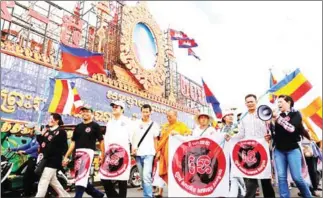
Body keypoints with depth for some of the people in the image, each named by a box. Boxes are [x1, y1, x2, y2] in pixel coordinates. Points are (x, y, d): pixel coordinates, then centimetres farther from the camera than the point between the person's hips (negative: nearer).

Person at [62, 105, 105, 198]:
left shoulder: (95, 126, 1)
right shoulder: (78, 127, 17)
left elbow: (101, 141, -1)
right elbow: (73, 142, 15)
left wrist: (102, 154, -9)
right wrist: (66, 156, 10)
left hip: (88, 151, -7)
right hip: (77, 153, 7)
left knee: (81, 176, -14)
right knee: (81, 177, 11)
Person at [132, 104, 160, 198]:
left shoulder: (154, 125, 5)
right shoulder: (136, 123, 8)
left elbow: (155, 139, 10)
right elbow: (133, 137, 11)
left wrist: (156, 152, 5)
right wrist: (133, 148, -3)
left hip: (148, 153, -3)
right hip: (138, 153, 3)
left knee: (146, 176, -15)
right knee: (142, 177, 12)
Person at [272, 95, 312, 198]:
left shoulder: (296, 114, 1)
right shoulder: (278, 116, 11)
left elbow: (291, 128, -18)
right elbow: (274, 132, 11)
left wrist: (277, 118, -18)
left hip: (292, 149, -3)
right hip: (279, 150, 4)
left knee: (297, 177, -3)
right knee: (281, 177, -1)